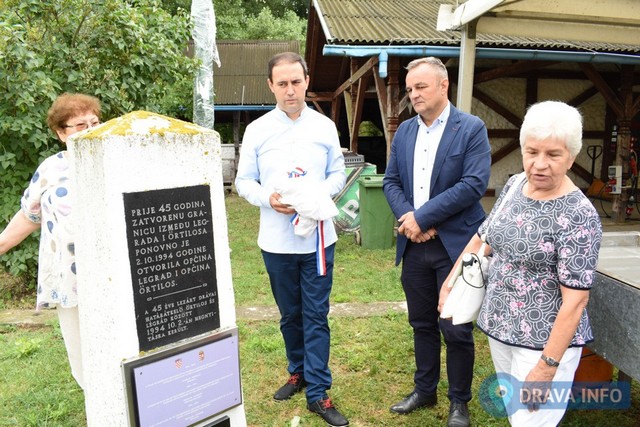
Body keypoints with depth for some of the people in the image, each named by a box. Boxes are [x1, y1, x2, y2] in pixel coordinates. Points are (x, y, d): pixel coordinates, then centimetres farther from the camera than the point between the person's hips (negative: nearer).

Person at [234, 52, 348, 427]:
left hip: (318, 238, 0)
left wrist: (321, 193, -13)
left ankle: (318, 393, 16)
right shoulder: (257, 130, 0)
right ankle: (299, 372, 39)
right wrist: (268, 198, -16)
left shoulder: (325, 126, 2)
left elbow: (339, 173, 7)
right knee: (290, 314, 17)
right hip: (277, 241, 1)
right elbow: (244, 181, 3)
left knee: (316, 316, 4)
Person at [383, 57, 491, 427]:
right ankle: (425, 390, 35)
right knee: (422, 324, 17)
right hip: (414, 245, 5)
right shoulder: (404, 131, 10)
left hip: (455, 245, -5)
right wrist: (407, 217, -10)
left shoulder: (472, 128, -7)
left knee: (456, 330, 6)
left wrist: (422, 216, -18)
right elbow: (391, 181, 8)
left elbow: (474, 184, -17)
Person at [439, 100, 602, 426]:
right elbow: (483, 237, 11)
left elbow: (575, 300, -21)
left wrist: (547, 366, -20)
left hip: (545, 341, -6)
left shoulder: (579, 216, -21)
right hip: (499, 327, 7)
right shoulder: (514, 186, -1)